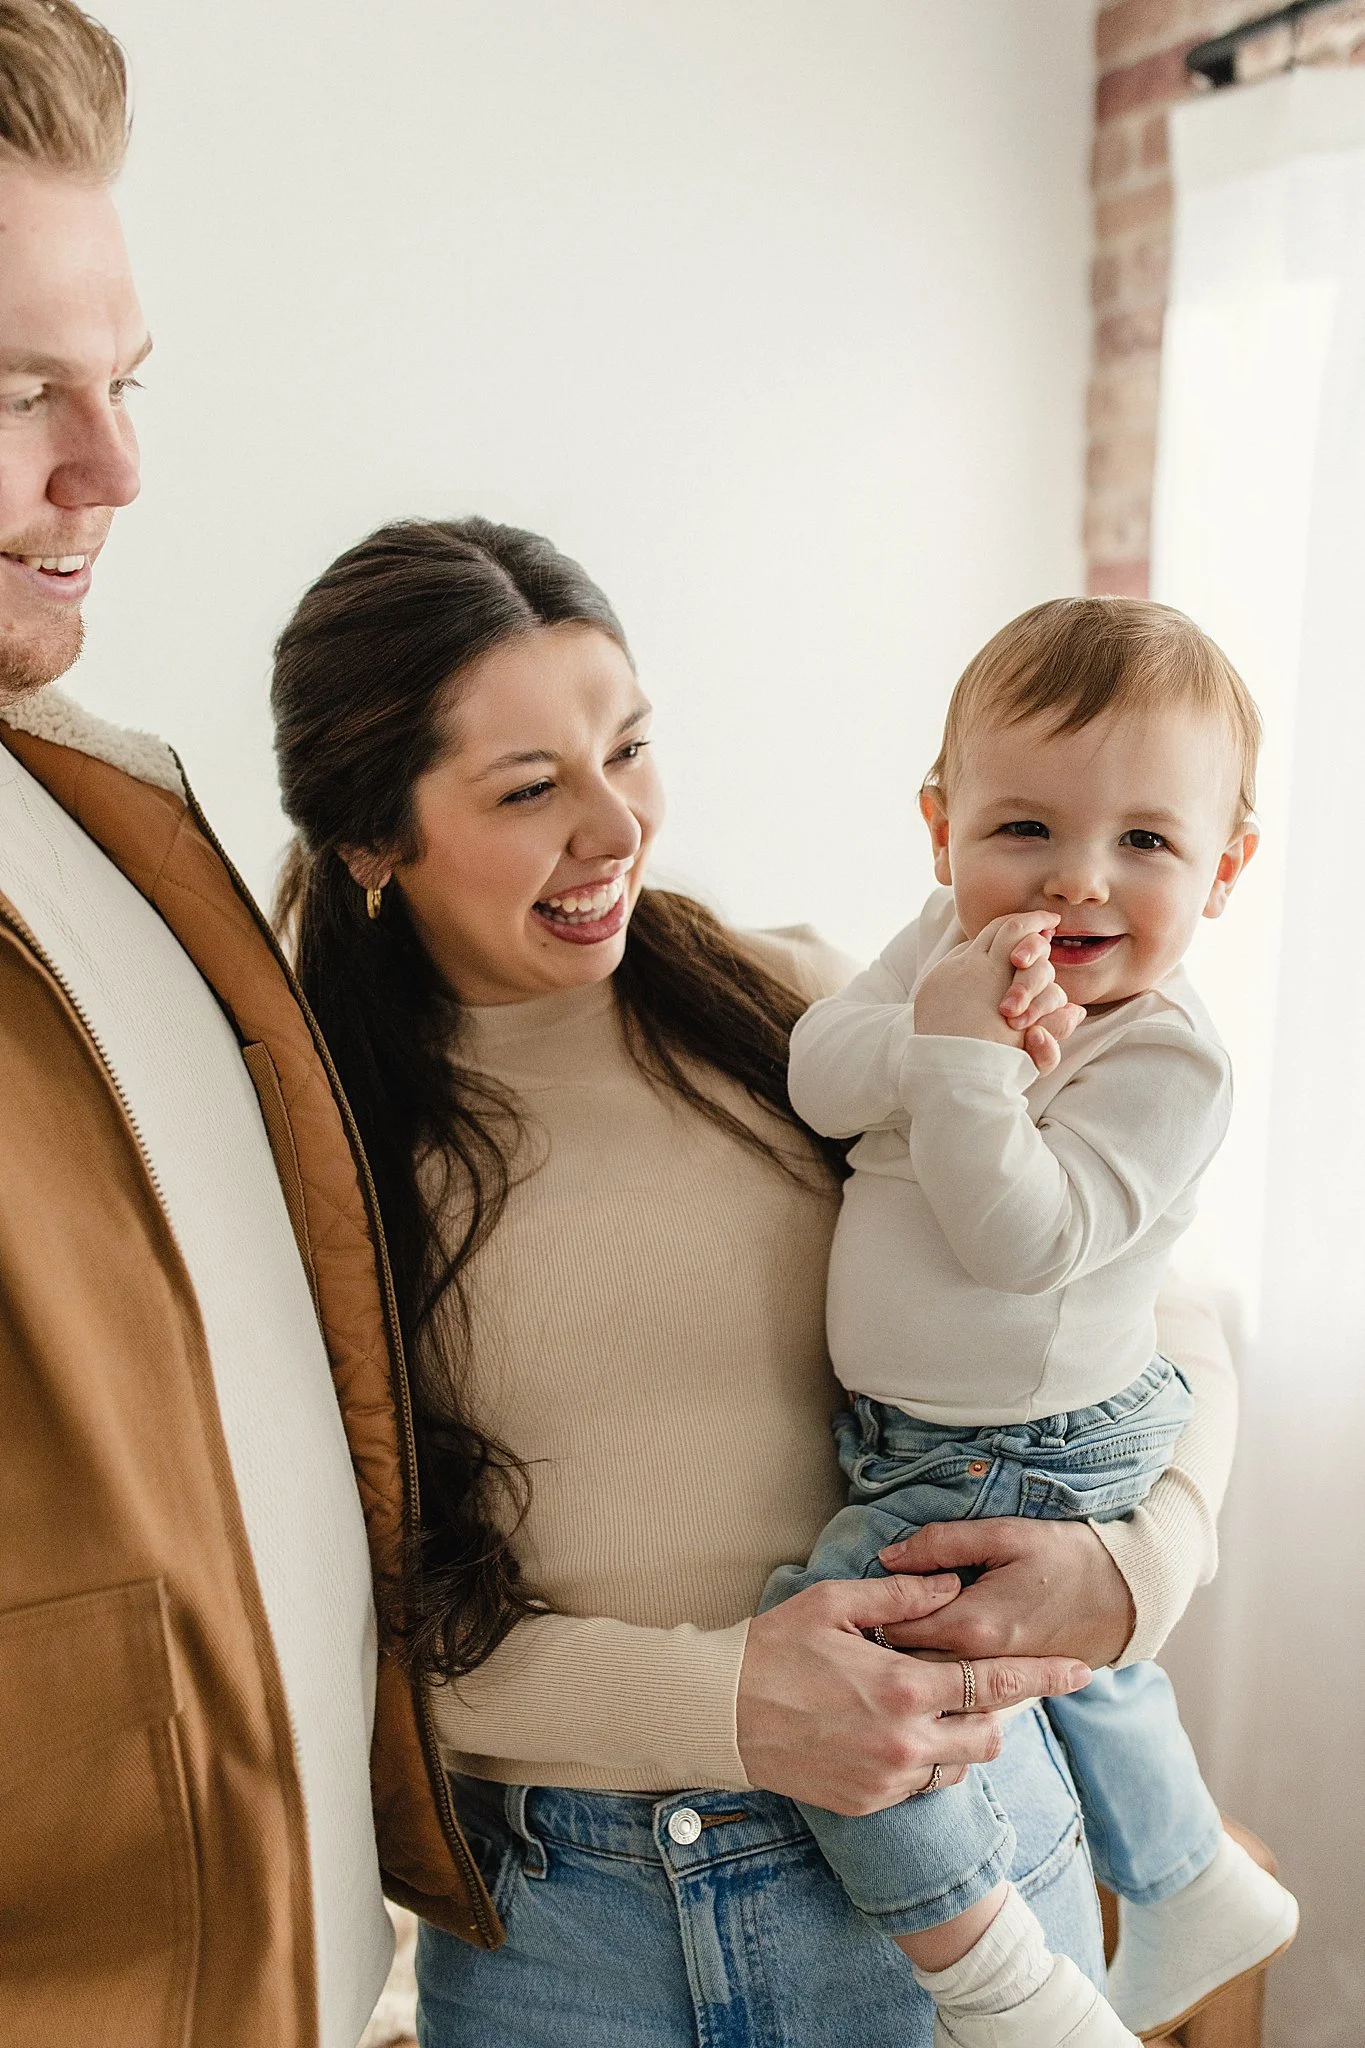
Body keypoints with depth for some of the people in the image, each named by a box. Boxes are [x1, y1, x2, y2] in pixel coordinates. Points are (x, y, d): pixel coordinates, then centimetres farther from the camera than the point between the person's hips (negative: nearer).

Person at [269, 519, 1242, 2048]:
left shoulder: (796, 1010, -5)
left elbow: (1160, 1330, 2)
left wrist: (1134, 1563, -16)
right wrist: (714, 1703, -19)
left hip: (936, 1860, 1)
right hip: (548, 1920, 0)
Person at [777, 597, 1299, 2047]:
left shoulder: (1163, 1060, -25)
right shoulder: (951, 940, -5)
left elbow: (1020, 1238, -32)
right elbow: (818, 1080, -15)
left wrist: (965, 1057, -39)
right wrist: (937, 1036, -33)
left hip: (1021, 1466, -8)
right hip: (926, 1437, 9)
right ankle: (1197, 1891, 54)